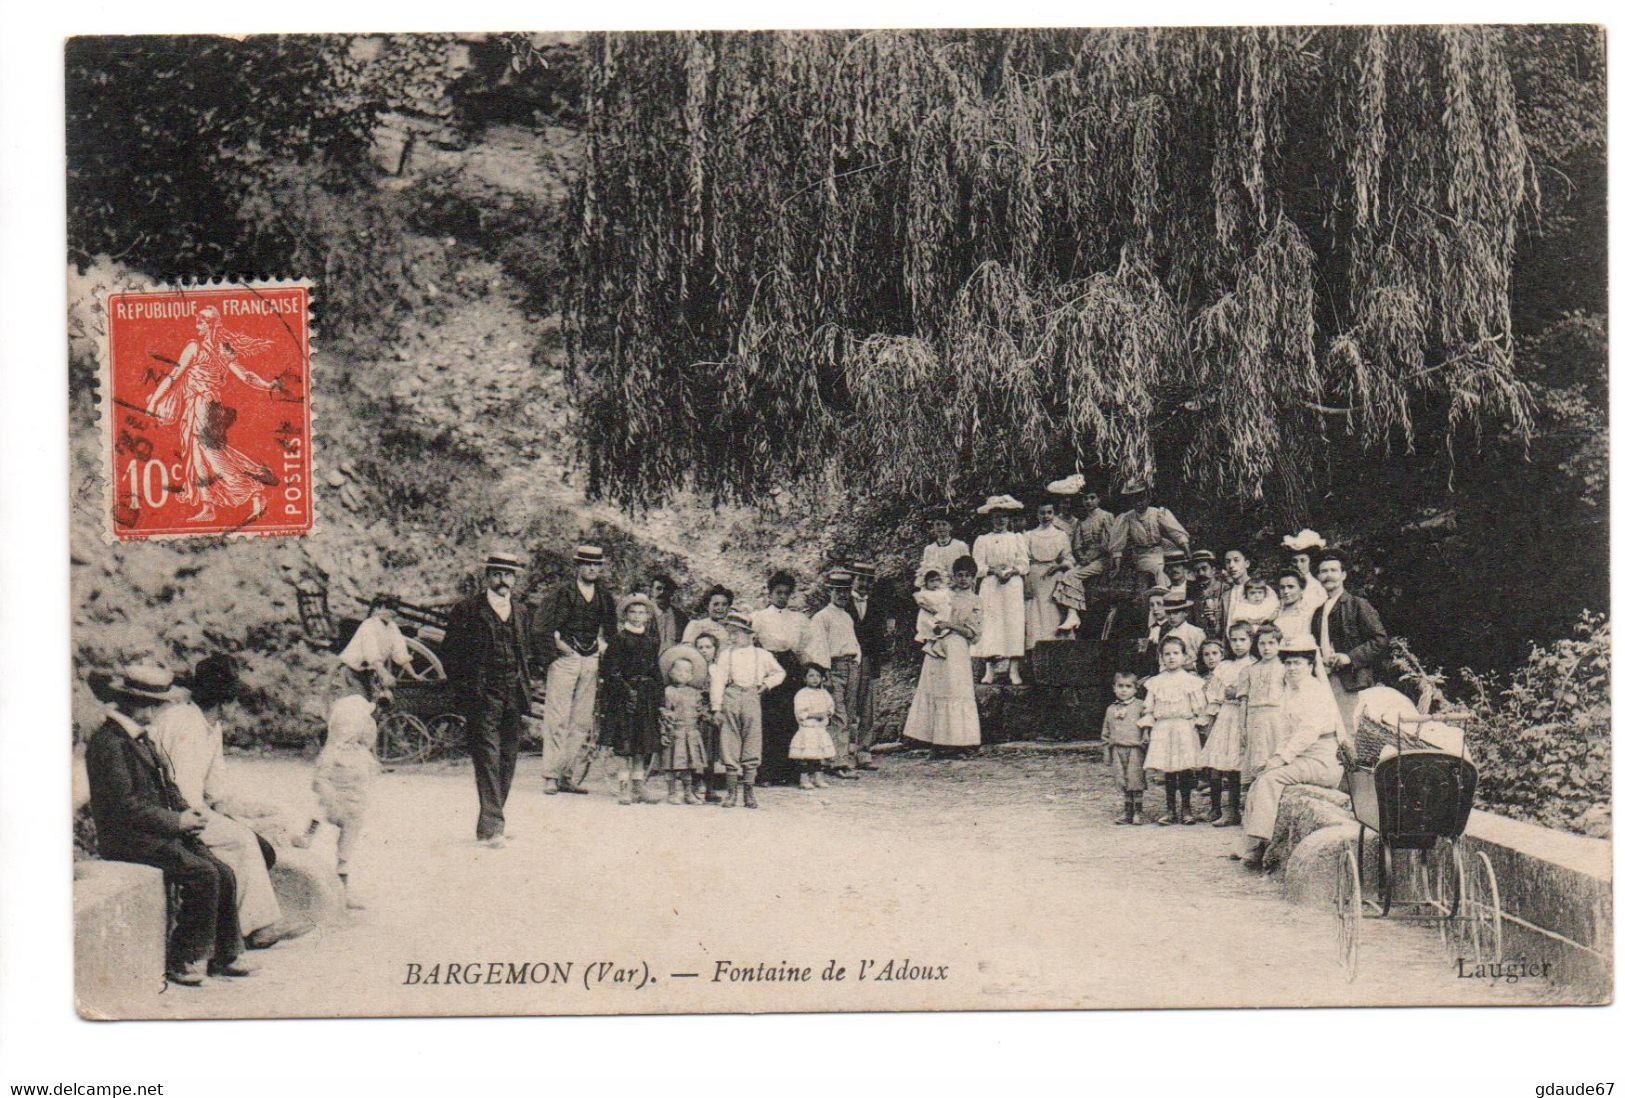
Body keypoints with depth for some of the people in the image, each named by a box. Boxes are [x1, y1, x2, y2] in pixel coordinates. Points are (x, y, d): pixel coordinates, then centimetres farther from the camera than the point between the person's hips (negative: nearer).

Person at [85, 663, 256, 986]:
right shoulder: (108, 743, -16)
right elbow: (125, 805, -21)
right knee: (202, 873, -23)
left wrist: (187, 812, 2)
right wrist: (176, 822, -16)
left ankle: (226, 954, 4)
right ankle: (182, 961, -12)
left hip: (161, 832, 9)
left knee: (224, 874, -5)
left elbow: (166, 786, 22)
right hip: (126, 839, -9)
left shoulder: (141, 738, 16)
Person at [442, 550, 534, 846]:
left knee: (508, 760, 8)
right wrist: (462, 693, -7)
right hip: (483, 697, -6)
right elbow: (449, 653, -2)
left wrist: (525, 693, 14)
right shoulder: (467, 610, -2)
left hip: (513, 697, 6)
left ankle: (492, 821, 18)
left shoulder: (519, 611, 16)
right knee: (487, 758, -12)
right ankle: (490, 826, -16)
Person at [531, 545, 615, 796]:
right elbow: (542, 627, -8)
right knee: (557, 719, -8)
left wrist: (603, 646, 13)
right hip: (565, 659, -5)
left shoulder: (604, 596, 11)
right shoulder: (562, 592, -5)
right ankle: (550, 777, -7)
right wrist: (558, 646, -9)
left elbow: (610, 627, 27)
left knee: (583, 721, 4)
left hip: (591, 660, 5)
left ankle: (570, 777, 9)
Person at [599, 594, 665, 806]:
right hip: (623, 694, -4)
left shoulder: (652, 640, 12)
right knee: (623, 743, -6)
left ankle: (638, 785, 11)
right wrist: (626, 689, -14)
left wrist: (660, 696, 10)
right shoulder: (619, 639, -2)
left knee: (644, 744, 4)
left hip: (647, 695, 4)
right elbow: (609, 670, -6)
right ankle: (624, 788, -4)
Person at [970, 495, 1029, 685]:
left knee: (1014, 622, -7)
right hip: (990, 585, -1)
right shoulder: (982, 541, 11)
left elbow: (1023, 563, 7)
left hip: (1013, 584, 1)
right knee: (990, 621, -9)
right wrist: (993, 570, -14)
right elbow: (978, 565, 2)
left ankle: (1014, 669, -10)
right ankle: (990, 669, -11)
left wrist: (1011, 571, -12)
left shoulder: (1017, 539, 15)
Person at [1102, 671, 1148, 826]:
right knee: (1123, 782, 6)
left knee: (1136, 780, -4)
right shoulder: (1111, 709, 13)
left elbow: (1147, 726, -3)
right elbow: (1106, 733, 18)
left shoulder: (1140, 706, -1)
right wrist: (1108, 753, 16)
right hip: (1117, 749, 4)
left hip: (1135, 749, -4)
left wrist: (1145, 741, -13)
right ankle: (1127, 812, 13)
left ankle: (1137, 812, 4)